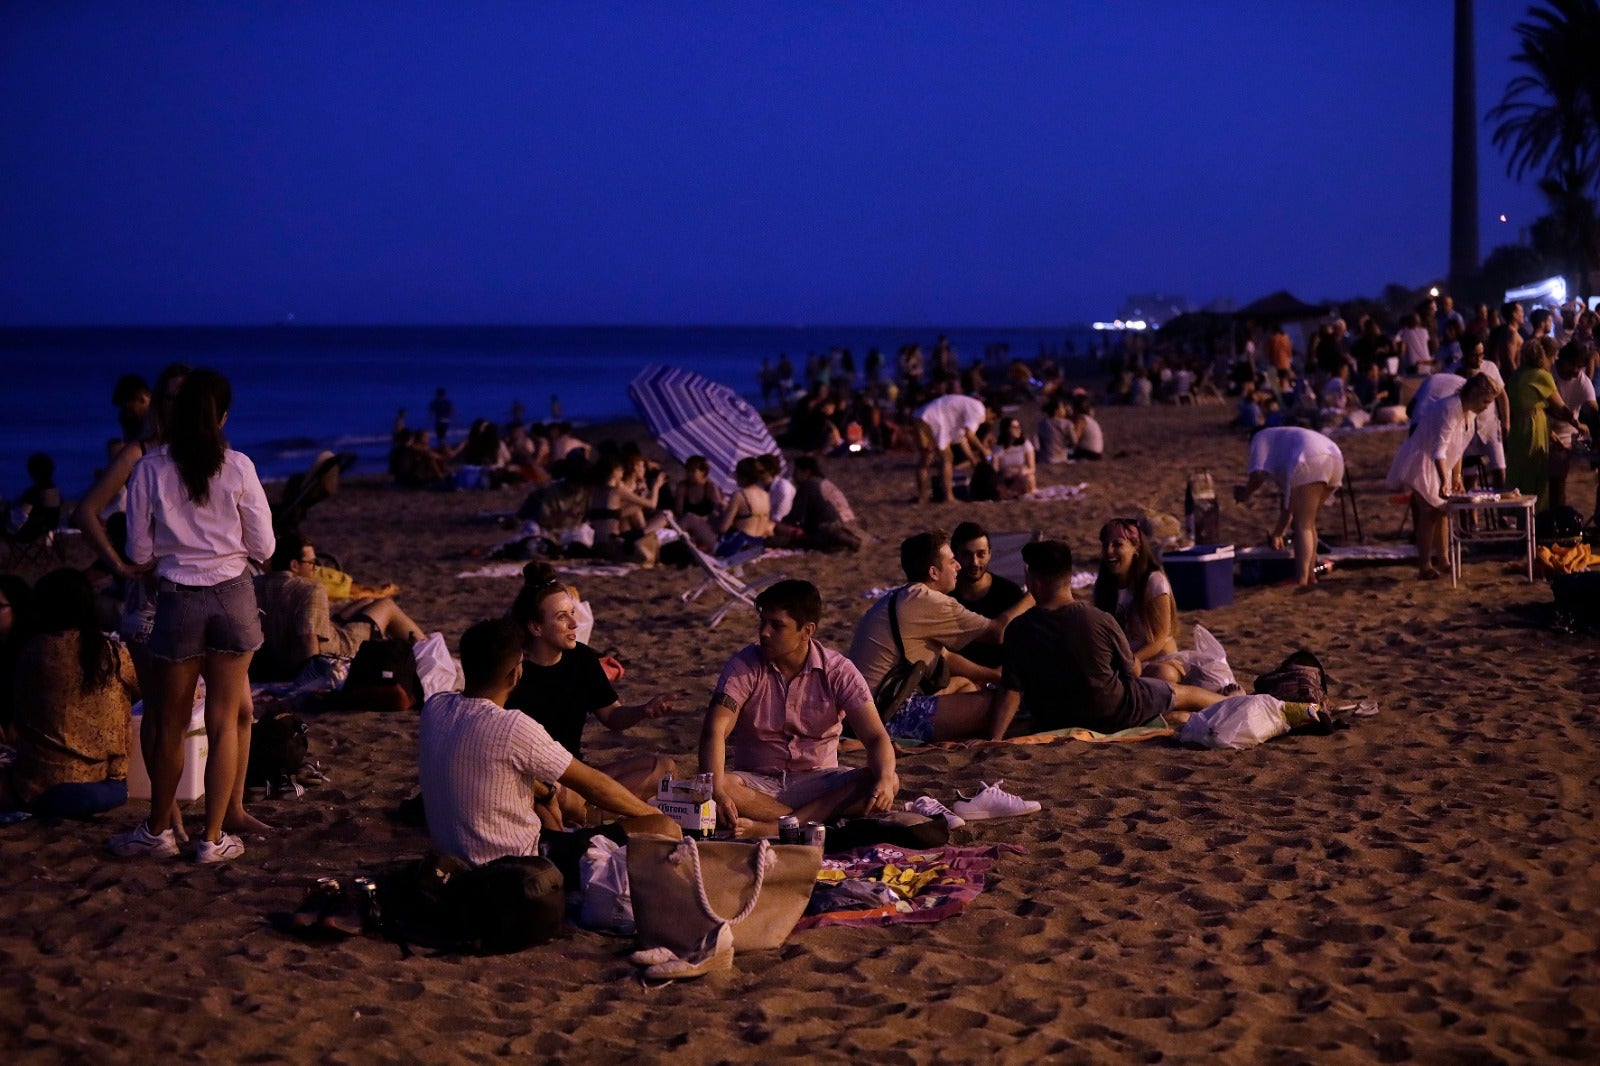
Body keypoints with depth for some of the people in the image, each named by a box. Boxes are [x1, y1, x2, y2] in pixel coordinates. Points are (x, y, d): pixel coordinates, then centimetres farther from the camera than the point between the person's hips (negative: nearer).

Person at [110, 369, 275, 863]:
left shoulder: (150, 469, -5)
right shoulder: (238, 468, -6)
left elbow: (139, 554, -1)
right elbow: (263, 548, -2)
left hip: (178, 600, 0)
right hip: (233, 596, 0)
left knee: (170, 723, 13)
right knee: (224, 720, 8)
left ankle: (158, 830, 26)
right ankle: (214, 836, 11)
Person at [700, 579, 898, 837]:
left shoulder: (839, 671, -6)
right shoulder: (744, 667, -8)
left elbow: (875, 738, -12)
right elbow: (715, 731, -19)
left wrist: (884, 780, -35)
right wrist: (715, 792, -38)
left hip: (817, 782, 1)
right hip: (757, 783, -1)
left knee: (890, 783, -27)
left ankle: (767, 829, -37)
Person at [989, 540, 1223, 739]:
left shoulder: (1019, 630, -15)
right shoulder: (1100, 620, -18)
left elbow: (1011, 692, -18)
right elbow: (1134, 671, -4)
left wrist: (995, 739, -14)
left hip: (1055, 726, 2)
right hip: (1113, 715, -2)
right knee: (1183, 693, 25)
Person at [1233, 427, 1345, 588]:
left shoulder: (1261, 438, 22)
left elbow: (1259, 474, 1)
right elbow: (1290, 500, 39)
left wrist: (1245, 492, 20)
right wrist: (1277, 533, 44)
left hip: (1310, 464, -8)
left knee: (1302, 524, -8)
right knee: (1307, 523, 19)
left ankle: (1301, 580, -16)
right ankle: (1309, 575, 17)